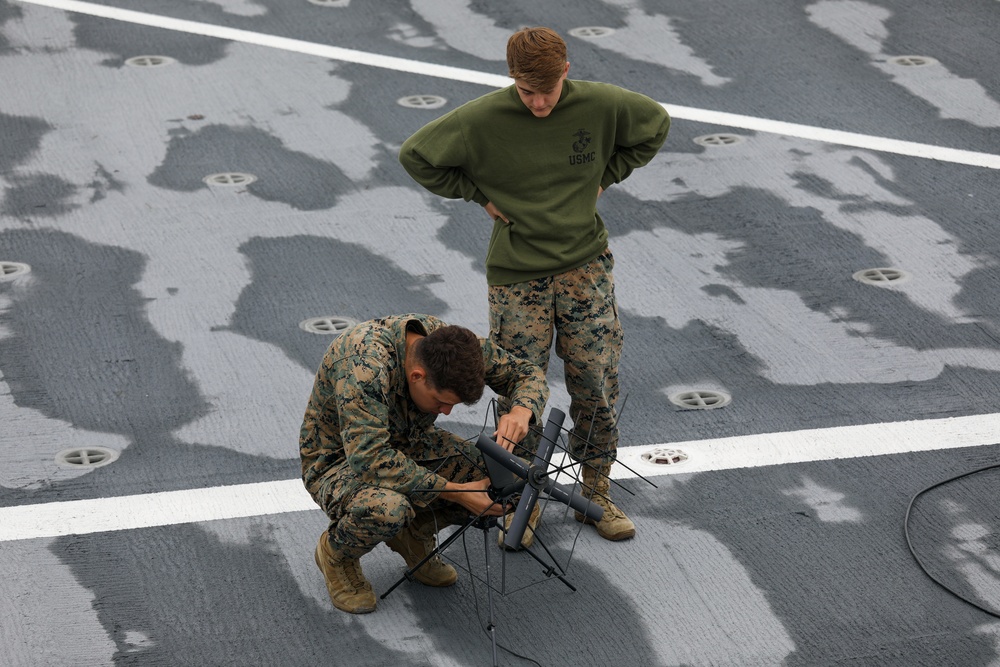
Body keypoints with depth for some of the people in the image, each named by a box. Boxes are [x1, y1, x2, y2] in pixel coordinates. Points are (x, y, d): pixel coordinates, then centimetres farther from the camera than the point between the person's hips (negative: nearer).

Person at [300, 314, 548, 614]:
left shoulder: (450, 342, -18)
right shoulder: (364, 364, -38)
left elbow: (528, 373, -7)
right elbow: (369, 458, -42)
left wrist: (521, 412, -31)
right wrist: (456, 492, -40)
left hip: (408, 445, 6)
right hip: (339, 459, -6)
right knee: (387, 508, -40)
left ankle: (414, 533, 9)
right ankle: (336, 552, -5)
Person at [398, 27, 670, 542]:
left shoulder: (600, 105, -10)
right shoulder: (483, 119, -15)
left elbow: (655, 124, 10)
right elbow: (415, 155, -4)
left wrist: (604, 178, 4)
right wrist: (479, 194, -6)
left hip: (587, 268, 2)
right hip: (517, 277, -1)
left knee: (597, 391, 6)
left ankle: (596, 494, 25)